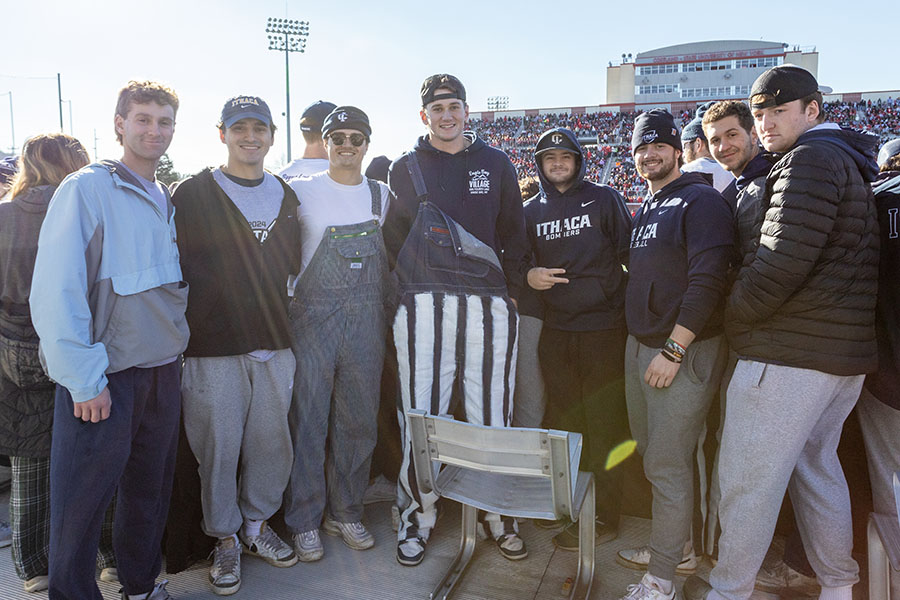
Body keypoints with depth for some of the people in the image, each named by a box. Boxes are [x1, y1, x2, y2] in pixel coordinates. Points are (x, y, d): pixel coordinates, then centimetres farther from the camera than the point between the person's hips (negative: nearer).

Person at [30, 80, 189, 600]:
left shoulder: (166, 199, 11)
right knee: (81, 502, 5)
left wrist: (176, 344, 11)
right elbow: (55, 291, -15)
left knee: (151, 491, 17)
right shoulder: (87, 189, -9)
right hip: (105, 377, -6)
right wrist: (84, 379, -17)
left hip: (163, 371, 6)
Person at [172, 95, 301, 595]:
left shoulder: (285, 196, 13)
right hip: (214, 347, -3)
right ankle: (226, 540, 24)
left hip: (274, 346, 4)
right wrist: (187, 330, -5)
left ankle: (257, 525, 31)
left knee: (272, 442, 10)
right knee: (218, 446, 5)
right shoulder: (193, 195, 0)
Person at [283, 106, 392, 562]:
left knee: (359, 418, 9)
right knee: (308, 418, 2)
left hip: (367, 319, 3)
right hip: (314, 314, -3)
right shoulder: (301, 191, 0)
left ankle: (346, 512, 25)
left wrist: (387, 314, 12)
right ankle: (304, 520, 18)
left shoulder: (381, 195, 10)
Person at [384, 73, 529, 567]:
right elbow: (391, 238, 14)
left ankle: (498, 514, 19)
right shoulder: (405, 168, 13)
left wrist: (511, 290, 7)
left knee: (491, 414, 4)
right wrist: (410, 283, 5)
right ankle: (418, 515, 17)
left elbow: (514, 233, 15)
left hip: (489, 305, 1)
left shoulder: (495, 163, 14)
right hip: (424, 305, 0)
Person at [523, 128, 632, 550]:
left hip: (603, 328, -3)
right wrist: (528, 275, -4)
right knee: (562, 421, 11)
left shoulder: (604, 199, 3)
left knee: (603, 424, 2)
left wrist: (621, 299, -9)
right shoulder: (532, 211, 12)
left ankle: (603, 518, 15)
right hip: (554, 330, 4)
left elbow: (629, 254, 2)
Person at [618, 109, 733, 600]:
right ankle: (675, 547, 33)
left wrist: (673, 350, -21)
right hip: (640, 346, 8)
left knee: (667, 465, -3)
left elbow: (706, 281, -19)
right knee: (651, 452, 16)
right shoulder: (645, 208, 17)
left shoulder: (701, 200, -9)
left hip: (683, 352, -8)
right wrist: (639, 339, 14)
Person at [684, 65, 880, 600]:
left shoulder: (810, 159, -12)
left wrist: (735, 316, -8)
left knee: (748, 477, 0)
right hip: (849, 349, 11)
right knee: (816, 464, 21)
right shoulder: (850, 162, 20)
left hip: (790, 353, -10)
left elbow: (781, 260, -22)